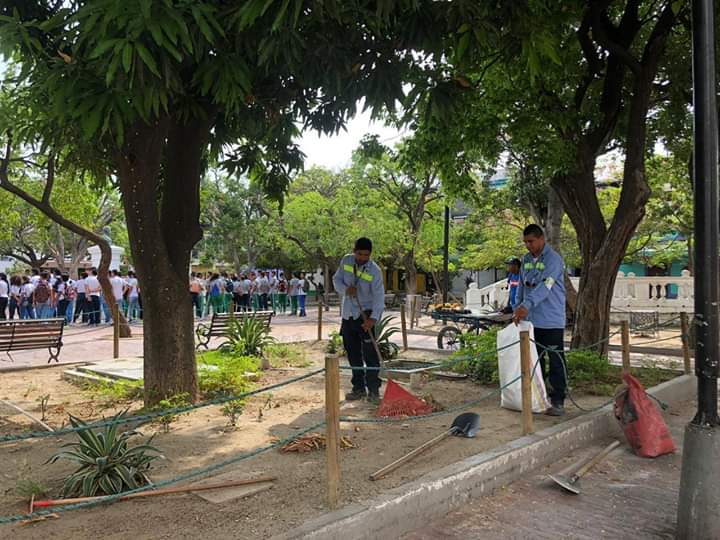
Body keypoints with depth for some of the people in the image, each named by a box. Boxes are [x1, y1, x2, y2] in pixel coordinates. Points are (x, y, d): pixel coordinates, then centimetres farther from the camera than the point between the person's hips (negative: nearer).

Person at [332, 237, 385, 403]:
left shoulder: (375, 271, -16)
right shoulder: (346, 261, -1)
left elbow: (379, 296, -21)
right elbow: (336, 280, 6)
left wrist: (374, 318, -34)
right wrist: (346, 289, -17)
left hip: (365, 315, -5)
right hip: (348, 315, 5)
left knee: (370, 353, -7)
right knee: (353, 353, 11)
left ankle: (374, 390, 1)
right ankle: (359, 388, 22)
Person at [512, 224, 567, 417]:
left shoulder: (553, 259, -11)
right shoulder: (526, 260, 11)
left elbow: (544, 286, -24)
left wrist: (526, 305, -34)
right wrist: (517, 310, 11)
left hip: (551, 321, -7)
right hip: (531, 320, 7)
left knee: (556, 362, -2)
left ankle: (558, 401, 4)